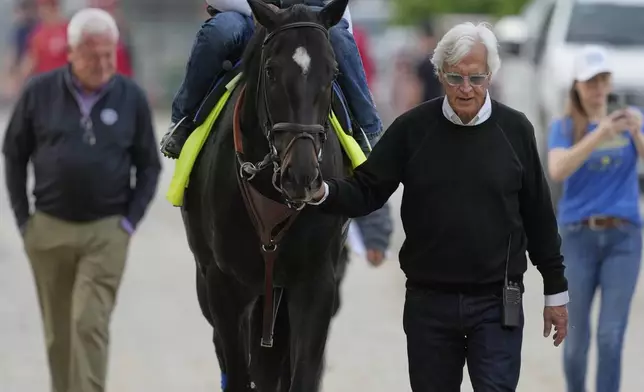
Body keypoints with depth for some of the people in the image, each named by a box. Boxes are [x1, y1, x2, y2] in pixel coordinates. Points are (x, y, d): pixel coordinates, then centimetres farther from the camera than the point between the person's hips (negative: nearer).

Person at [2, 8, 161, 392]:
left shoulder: (131, 98, -2)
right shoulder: (40, 92, -2)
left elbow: (149, 166, 7)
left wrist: (131, 220, -1)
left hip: (106, 231, -1)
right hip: (48, 229, 2)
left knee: (90, 324, -11)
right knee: (58, 330, 9)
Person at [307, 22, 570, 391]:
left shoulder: (515, 130, -1)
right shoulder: (412, 128, -2)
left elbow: (539, 217, 4)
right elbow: (366, 192, -1)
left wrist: (556, 291, 7)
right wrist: (323, 193, -22)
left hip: (496, 304, -1)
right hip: (428, 301, 1)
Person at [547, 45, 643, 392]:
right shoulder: (564, 127, 1)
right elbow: (557, 170, -18)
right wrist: (599, 135, -30)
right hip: (579, 236, 0)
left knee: (610, 338, -9)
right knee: (577, 339, 5)